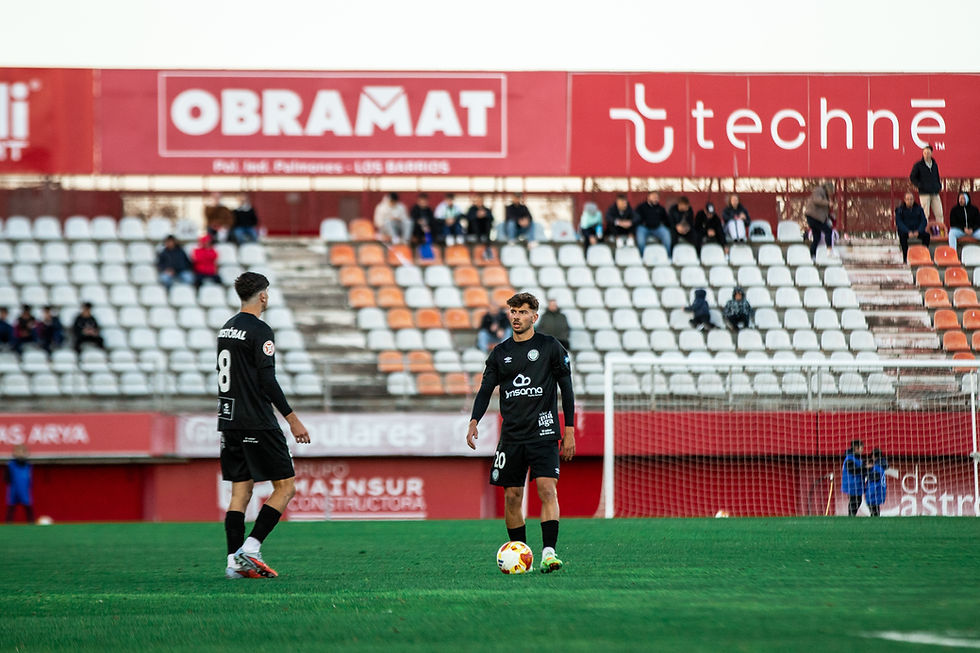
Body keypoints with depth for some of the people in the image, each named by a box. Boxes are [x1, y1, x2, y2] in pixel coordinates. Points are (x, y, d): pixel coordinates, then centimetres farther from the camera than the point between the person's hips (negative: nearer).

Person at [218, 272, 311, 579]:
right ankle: (249, 549, -12)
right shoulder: (259, 331, -11)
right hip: (257, 424, -9)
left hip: (229, 421, 9)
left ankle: (235, 562, 0)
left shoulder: (226, 329, 15)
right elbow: (267, 381, -17)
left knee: (240, 491, 8)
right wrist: (292, 419, -14)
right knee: (286, 485, -3)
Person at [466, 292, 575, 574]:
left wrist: (569, 431, -1)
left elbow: (566, 389, 4)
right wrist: (474, 421, -8)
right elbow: (486, 389, 9)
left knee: (547, 489, -16)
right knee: (512, 496, 3)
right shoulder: (500, 353, 11)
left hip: (543, 432, -3)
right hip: (511, 436, 4)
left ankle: (549, 552, -23)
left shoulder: (550, 347, 3)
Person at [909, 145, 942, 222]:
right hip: (924, 193, -4)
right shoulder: (918, 165, 0)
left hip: (935, 194, 4)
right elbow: (912, 178, 2)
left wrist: (939, 186, 10)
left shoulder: (935, 165, 14)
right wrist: (920, 186, -9)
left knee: (939, 214, -2)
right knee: (925, 214, -6)